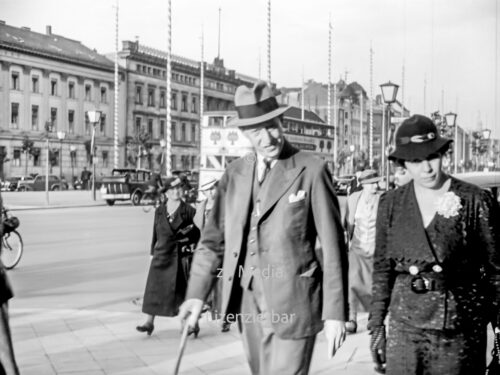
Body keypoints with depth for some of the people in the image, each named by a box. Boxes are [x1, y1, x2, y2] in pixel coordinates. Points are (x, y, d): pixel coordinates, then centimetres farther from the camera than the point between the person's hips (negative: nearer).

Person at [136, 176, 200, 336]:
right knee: (154, 289, 0)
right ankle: (149, 322, 6)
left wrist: (187, 238, -11)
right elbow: (155, 233, 15)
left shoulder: (188, 211, 0)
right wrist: (152, 252, 14)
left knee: (184, 290, 0)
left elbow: (198, 234, 6)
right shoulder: (159, 211, 9)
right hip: (161, 255, 3)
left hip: (181, 256, -3)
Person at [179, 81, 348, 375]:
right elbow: (214, 238, 9)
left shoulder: (312, 171, -8)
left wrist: (335, 313, -8)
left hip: (292, 305, -5)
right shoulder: (235, 173, 7)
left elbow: (332, 247, -7)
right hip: (247, 304, 5)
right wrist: (197, 293, -2)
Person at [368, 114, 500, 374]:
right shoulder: (391, 203, 5)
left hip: (461, 326, -2)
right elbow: (382, 267, 9)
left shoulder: (476, 201, -3)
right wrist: (376, 323, 7)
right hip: (406, 322, 2)